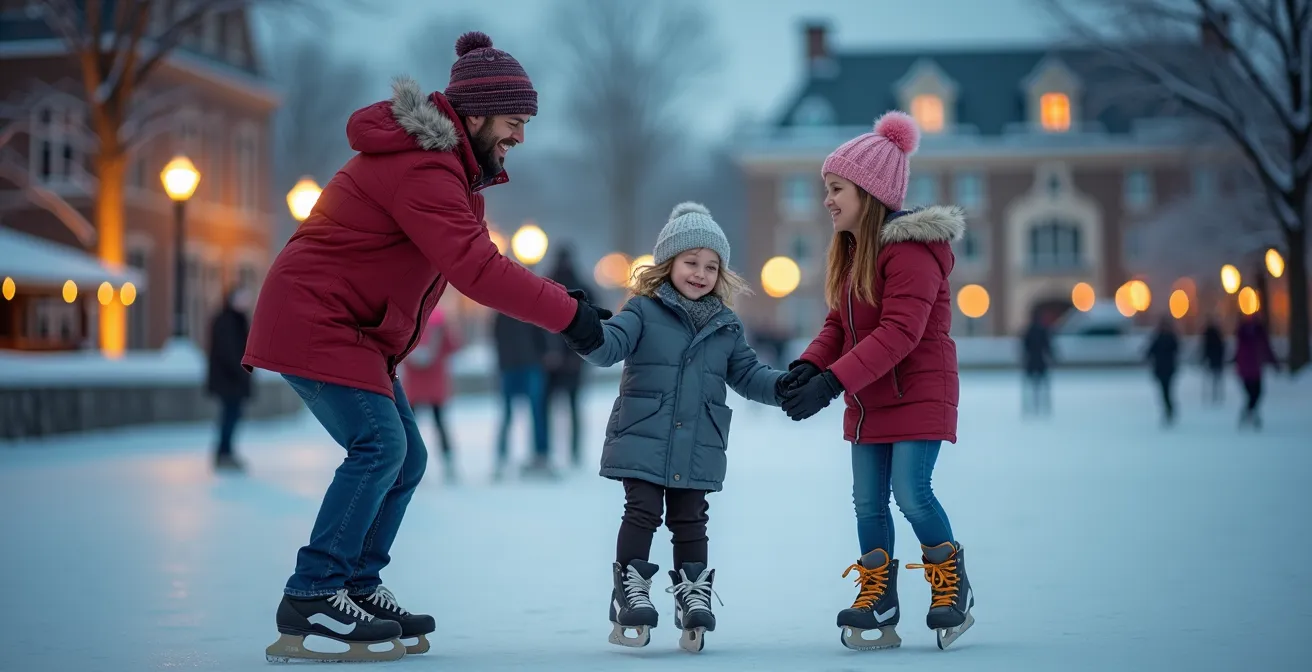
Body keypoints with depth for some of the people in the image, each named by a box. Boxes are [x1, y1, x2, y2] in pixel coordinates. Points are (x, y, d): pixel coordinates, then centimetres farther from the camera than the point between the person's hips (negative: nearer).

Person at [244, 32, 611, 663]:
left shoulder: (450, 165, 12)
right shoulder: (421, 169, -23)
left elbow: (479, 260, 8)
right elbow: (476, 269, -31)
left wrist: (557, 299, -7)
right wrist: (566, 313, -29)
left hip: (354, 329, 11)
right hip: (313, 320, -11)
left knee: (405, 459, 8)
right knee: (379, 445, -18)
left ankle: (356, 587, 15)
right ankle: (312, 600, -14)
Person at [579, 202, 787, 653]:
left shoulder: (726, 326, 11)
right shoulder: (645, 310, -2)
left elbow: (748, 374, 13)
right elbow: (609, 346, -15)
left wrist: (785, 386, -5)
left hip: (698, 450, 3)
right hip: (642, 441, -3)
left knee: (689, 522, 8)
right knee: (642, 514, -4)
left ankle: (694, 595, 15)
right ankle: (631, 591, 5)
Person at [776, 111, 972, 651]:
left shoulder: (912, 249, -20)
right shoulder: (851, 250, 10)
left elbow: (899, 333, -28)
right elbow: (839, 324, 9)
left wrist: (832, 381, -33)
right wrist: (809, 365, -11)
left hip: (918, 394, -8)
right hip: (867, 400, 9)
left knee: (911, 493, -13)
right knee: (868, 502, 6)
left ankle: (952, 584, 9)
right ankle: (878, 604, 13)